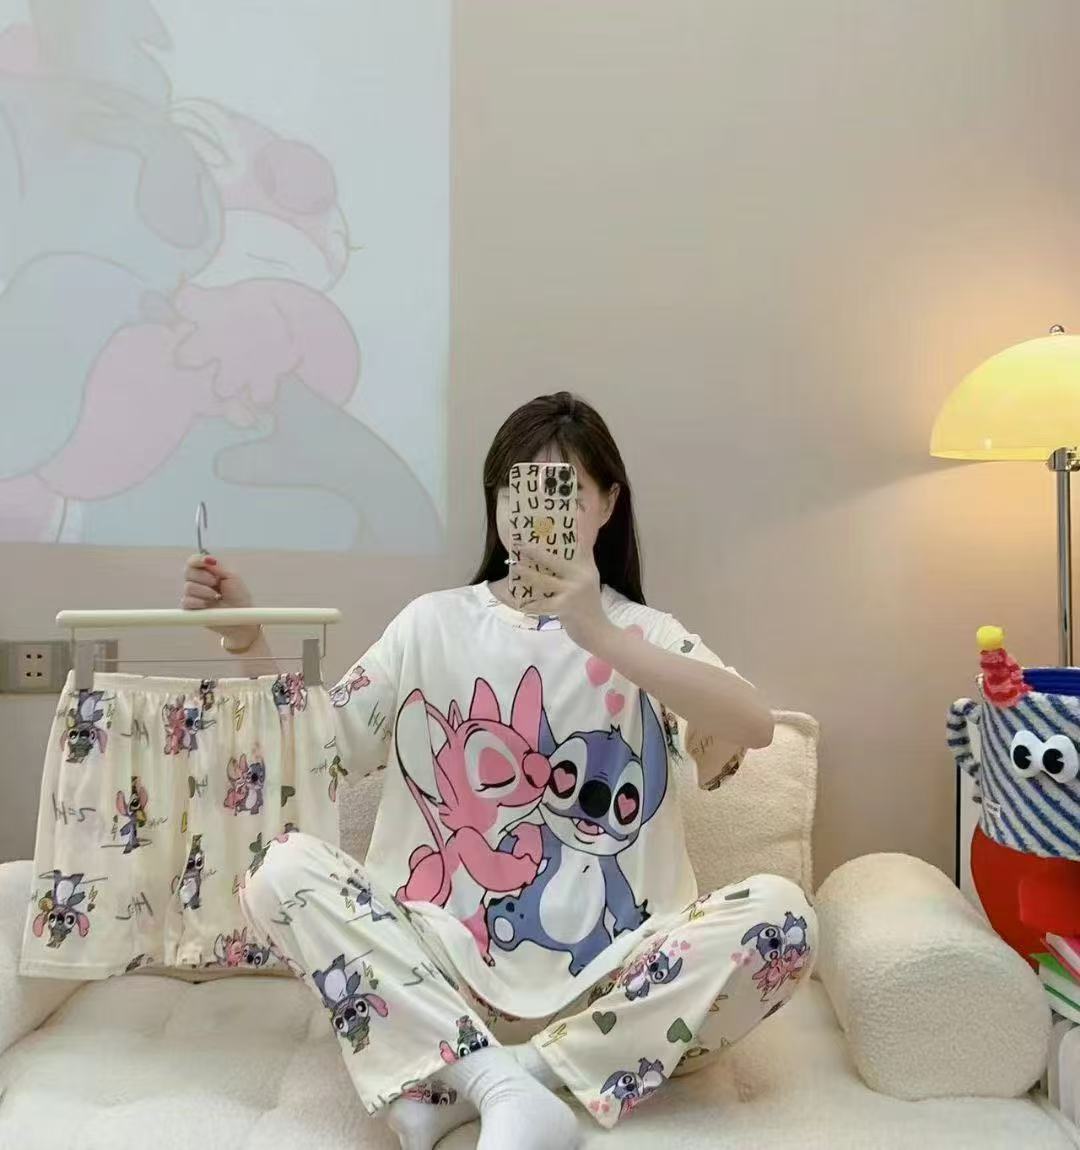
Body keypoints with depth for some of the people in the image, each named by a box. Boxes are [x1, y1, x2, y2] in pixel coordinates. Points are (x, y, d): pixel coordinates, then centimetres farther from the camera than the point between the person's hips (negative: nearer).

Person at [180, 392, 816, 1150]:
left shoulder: (640, 631, 1)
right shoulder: (435, 623, 6)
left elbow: (753, 727, -18)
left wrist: (597, 634, -29)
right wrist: (248, 640, -11)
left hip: (606, 972, 0)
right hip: (446, 959, 1)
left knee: (781, 914, -24)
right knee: (286, 873, -19)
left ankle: (447, 1083, -19)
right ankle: (500, 1083, -21)